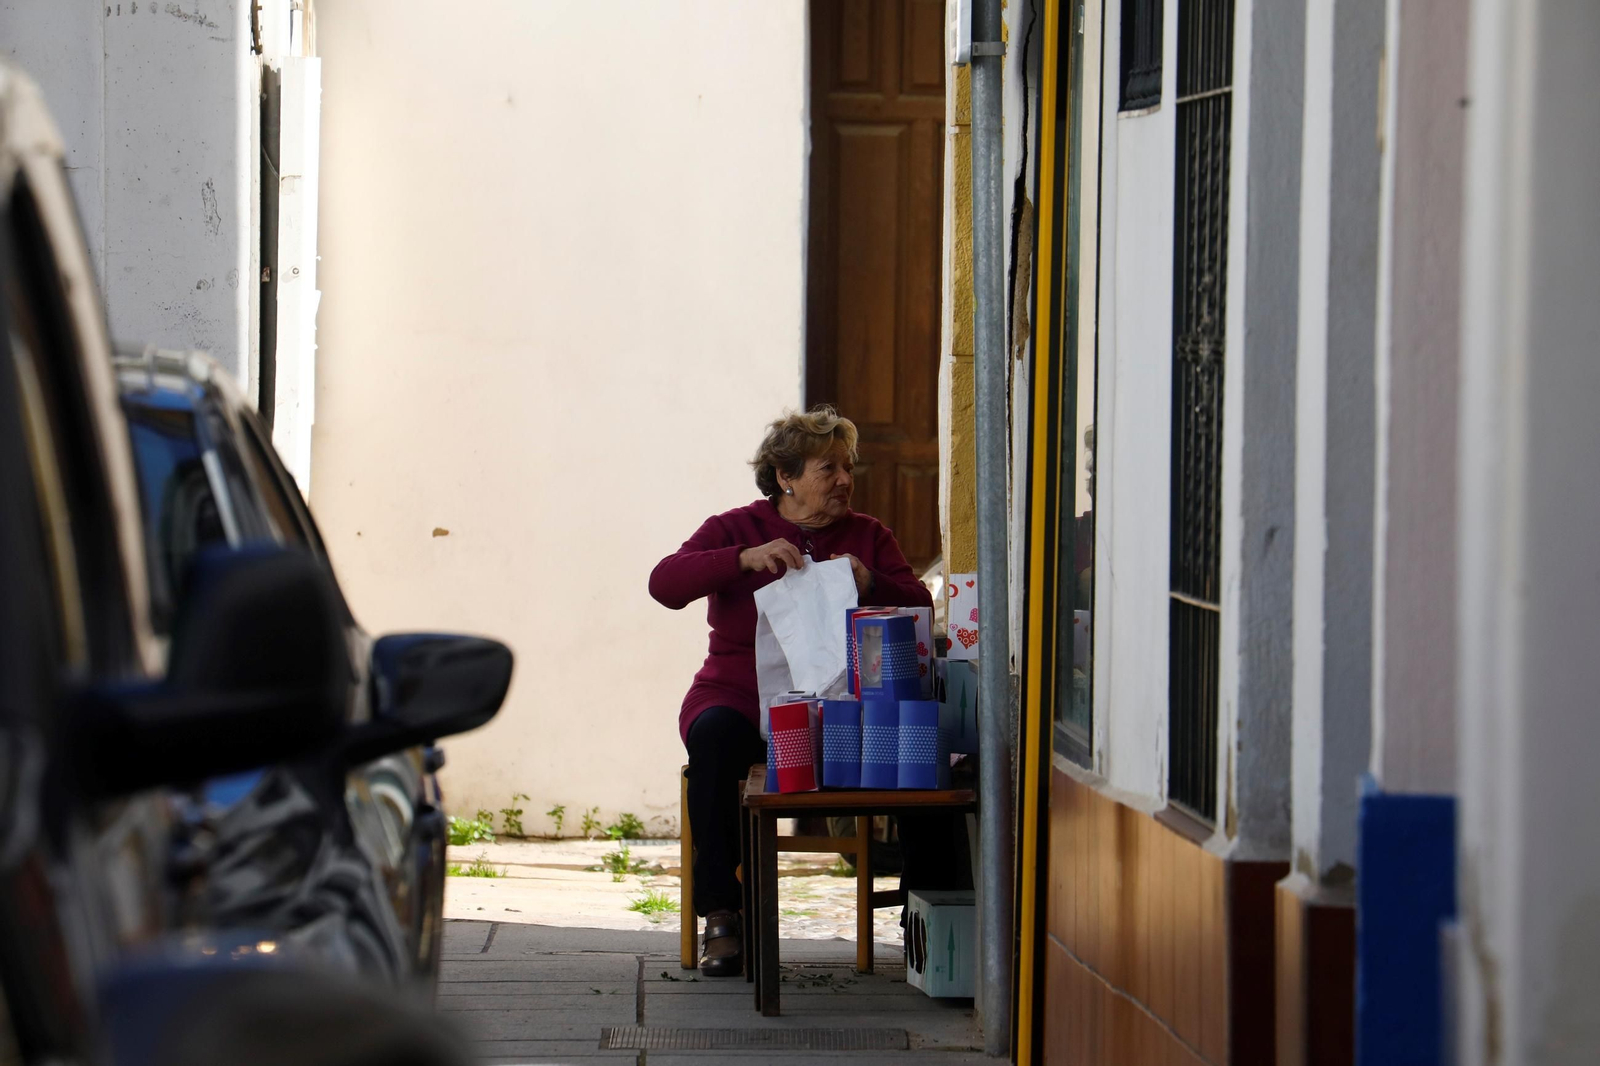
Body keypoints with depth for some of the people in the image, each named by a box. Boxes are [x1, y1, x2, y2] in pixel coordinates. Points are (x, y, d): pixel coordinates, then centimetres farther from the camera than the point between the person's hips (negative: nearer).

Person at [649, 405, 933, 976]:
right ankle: (721, 917, -32)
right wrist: (747, 559, -21)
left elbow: (920, 608, 4)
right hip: (740, 698, -1)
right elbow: (665, 584, -8)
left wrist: (868, 584, -15)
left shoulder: (868, 536, 16)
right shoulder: (735, 529, 8)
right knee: (713, 735, -36)